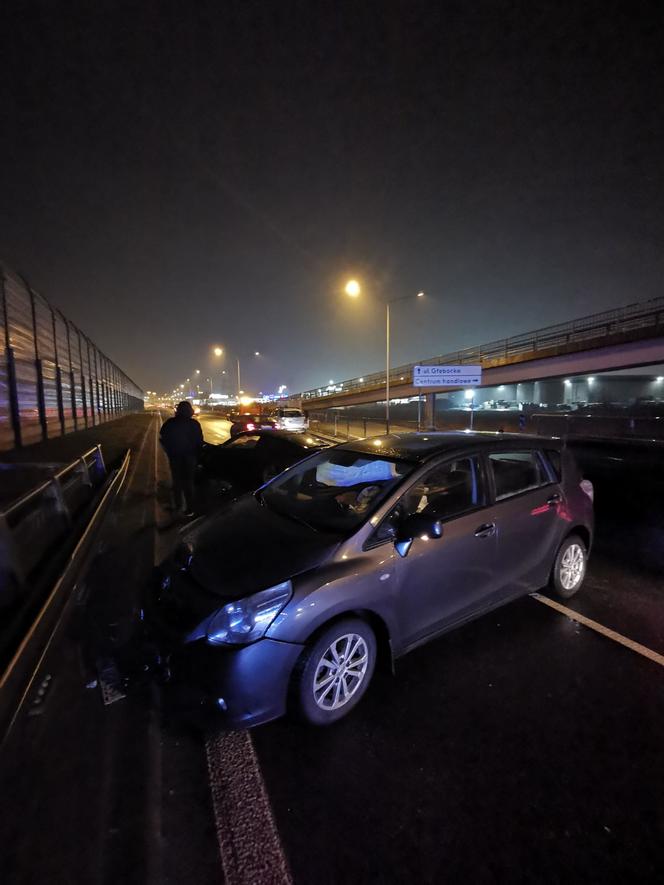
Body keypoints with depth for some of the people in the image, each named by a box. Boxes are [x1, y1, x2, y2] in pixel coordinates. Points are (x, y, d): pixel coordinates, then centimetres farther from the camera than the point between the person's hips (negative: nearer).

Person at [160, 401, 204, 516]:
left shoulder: (169, 423, -7)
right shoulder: (194, 424, -13)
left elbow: (162, 438, -1)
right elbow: (200, 441, -9)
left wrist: (169, 452, 11)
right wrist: (195, 454, 5)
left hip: (174, 457, 1)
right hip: (189, 458, -1)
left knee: (177, 481, 18)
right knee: (188, 482, 6)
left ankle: (178, 505, 29)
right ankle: (189, 509, 6)